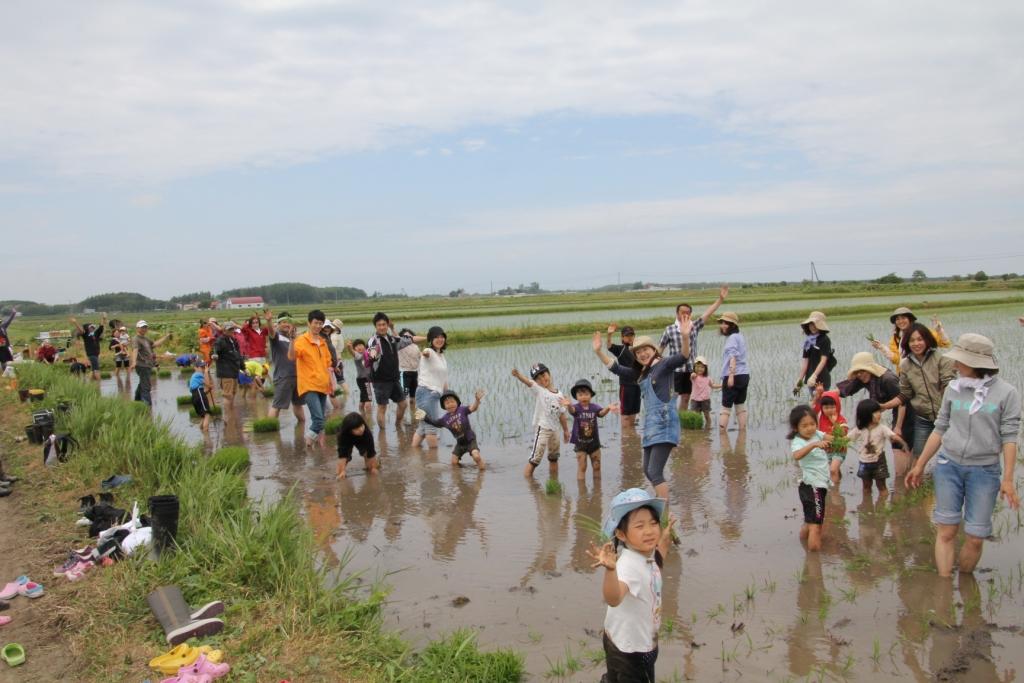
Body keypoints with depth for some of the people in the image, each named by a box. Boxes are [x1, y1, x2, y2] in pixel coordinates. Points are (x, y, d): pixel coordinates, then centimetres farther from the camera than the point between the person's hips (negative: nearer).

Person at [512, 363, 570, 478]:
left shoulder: (559, 395, 6)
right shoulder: (539, 390, -9)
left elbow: (561, 414, 15)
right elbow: (527, 382, -29)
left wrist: (565, 430, 19)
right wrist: (518, 375, -49)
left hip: (554, 429, 6)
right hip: (542, 428, -6)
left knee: (554, 458, 18)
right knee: (535, 458, -13)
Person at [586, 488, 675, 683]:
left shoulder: (647, 553, -7)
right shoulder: (628, 564, -35)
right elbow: (613, 598, -55)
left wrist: (665, 538, 14)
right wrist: (610, 569, -72)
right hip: (628, 650, -8)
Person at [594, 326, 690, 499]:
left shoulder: (665, 364, -4)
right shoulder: (641, 371, 19)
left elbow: (683, 357, -23)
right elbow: (616, 368, 27)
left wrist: (685, 337, -41)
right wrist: (599, 352, 19)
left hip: (664, 423, -9)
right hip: (650, 424, 9)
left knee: (655, 472, -15)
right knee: (648, 472, 14)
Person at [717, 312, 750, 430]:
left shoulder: (732, 337, -10)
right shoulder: (740, 336, 16)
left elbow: (733, 357, -19)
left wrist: (731, 376, -25)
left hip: (735, 375, -9)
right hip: (744, 375, 9)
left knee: (726, 406, -3)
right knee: (740, 404, 15)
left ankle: (721, 430, -2)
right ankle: (743, 429, 15)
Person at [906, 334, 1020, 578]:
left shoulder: (1006, 392, -5)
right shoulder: (953, 389, 3)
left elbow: (1009, 437, -6)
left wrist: (1008, 478, -10)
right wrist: (919, 466, 11)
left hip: (984, 471, -2)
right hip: (949, 466, 2)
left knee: (975, 537, 1)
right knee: (946, 531, 0)